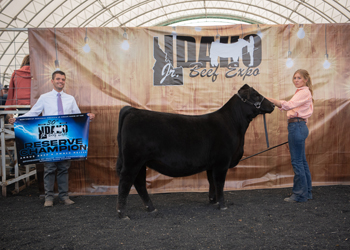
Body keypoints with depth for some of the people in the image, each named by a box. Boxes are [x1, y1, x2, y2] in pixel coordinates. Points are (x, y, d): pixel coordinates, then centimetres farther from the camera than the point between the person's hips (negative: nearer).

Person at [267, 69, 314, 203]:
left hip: (297, 126, -10)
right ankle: (307, 192, 23)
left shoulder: (304, 92, -9)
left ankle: (300, 194, 2)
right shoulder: (301, 92, 22)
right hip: (298, 126, 10)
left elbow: (289, 105, -25)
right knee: (302, 161, 14)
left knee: (297, 161, -6)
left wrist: (271, 100, -34)